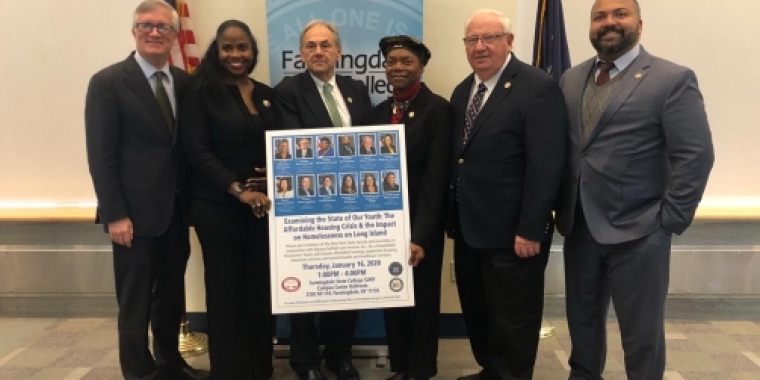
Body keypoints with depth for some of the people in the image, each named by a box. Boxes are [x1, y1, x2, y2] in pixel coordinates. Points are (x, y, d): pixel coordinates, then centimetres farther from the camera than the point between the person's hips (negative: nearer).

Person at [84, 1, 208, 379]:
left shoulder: (184, 82, 8)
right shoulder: (108, 82, -6)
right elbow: (100, 155, -10)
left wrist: (191, 200, 5)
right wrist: (115, 214, -15)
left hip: (176, 210, 5)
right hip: (136, 212, -5)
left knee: (172, 295, 17)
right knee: (135, 302, 5)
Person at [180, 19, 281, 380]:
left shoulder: (266, 93, 12)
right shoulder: (201, 91, -3)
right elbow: (198, 150, -10)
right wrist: (238, 190, -18)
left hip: (263, 204, 4)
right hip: (218, 206, -4)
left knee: (261, 288, 7)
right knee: (225, 289, 4)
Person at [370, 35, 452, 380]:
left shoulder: (438, 109, -10)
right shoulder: (379, 111, 8)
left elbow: (436, 176, -16)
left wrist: (420, 234, -21)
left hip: (420, 220, -5)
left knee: (422, 297, 11)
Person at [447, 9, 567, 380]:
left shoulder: (538, 88, -13)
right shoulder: (462, 92, 12)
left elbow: (545, 166, -18)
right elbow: (458, 158, 10)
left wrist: (530, 230, -21)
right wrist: (454, 217, 7)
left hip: (512, 232, -7)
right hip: (468, 228, 8)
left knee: (512, 318, 8)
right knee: (476, 311, 20)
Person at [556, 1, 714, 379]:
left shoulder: (673, 79, -6)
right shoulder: (571, 80, 9)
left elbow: (696, 157, -10)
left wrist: (669, 221, -13)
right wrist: (561, 211, 3)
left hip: (638, 232, -4)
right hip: (579, 228, 5)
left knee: (642, 332, 9)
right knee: (582, 320, 19)